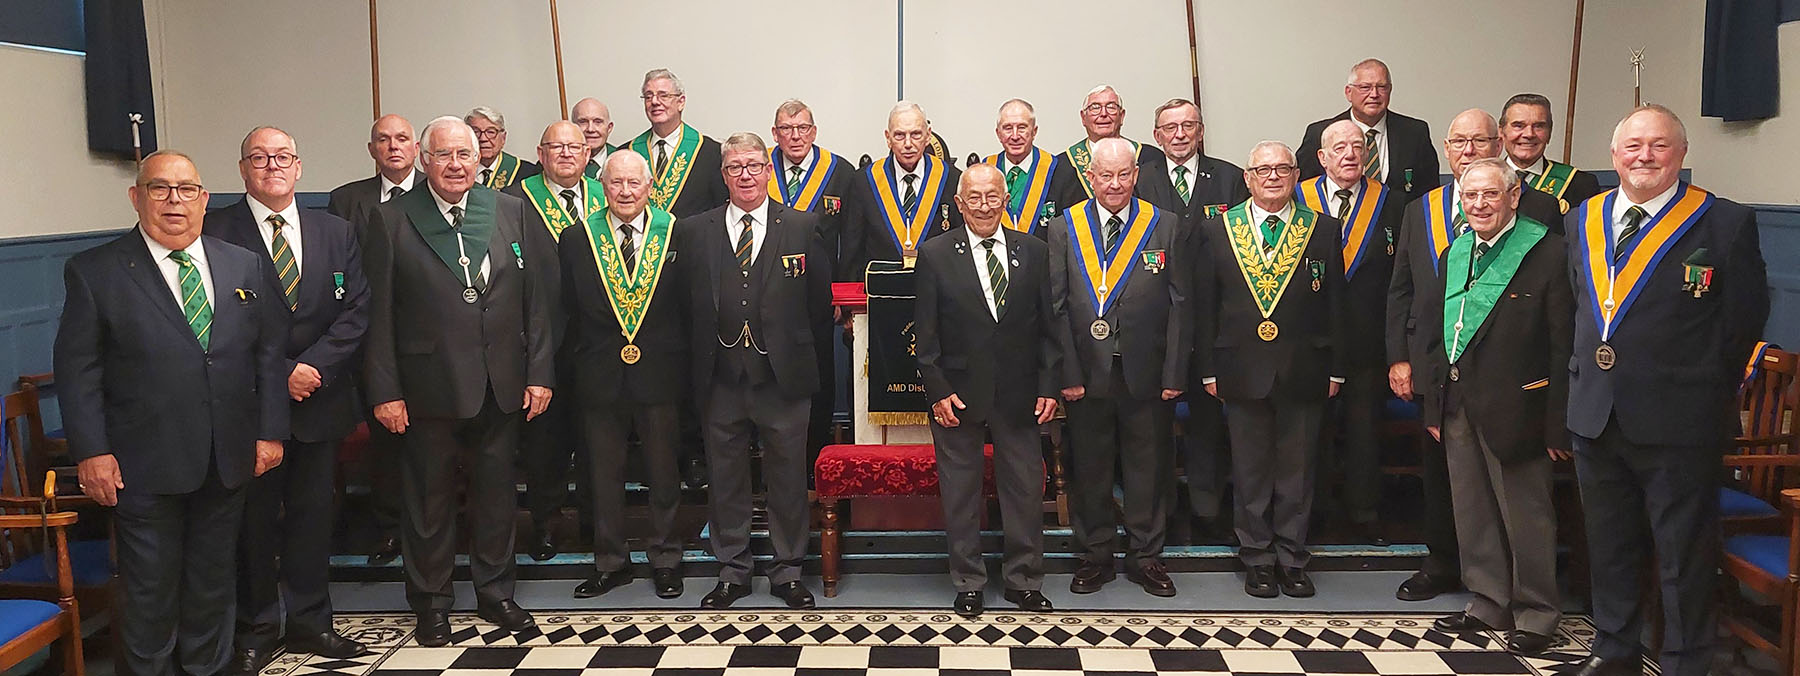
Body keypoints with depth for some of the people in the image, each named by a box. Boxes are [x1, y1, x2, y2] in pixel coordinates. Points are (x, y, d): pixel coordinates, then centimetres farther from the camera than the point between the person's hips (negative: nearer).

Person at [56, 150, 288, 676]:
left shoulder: (247, 267, 6)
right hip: (144, 468, -3)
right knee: (149, 591, 8)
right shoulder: (94, 272, -3)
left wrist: (270, 432, 2)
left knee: (213, 581, 16)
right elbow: (77, 370, -4)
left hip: (227, 462, 3)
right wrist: (90, 452, -10)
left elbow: (270, 353, 7)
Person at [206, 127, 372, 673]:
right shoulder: (216, 232, -4)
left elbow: (356, 310, 2)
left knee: (313, 514, 11)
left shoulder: (336, 232, 8)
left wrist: (311, 366, -11)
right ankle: (257, 628, 22)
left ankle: (308, 621, 24)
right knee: (254, 519, 8)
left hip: (319, 401, 3)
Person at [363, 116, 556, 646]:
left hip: (500, 386, 2)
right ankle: (431, 602, 26)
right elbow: (379, 314, -3)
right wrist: (384, 391, -7)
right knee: (430, 498, 9)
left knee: (495, 493, 13)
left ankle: (495, 593, 29)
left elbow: (537, 298, 4)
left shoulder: (512, 212, 4)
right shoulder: (392, 220, -2)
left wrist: (540, 372, 0)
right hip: (429, 387, -2)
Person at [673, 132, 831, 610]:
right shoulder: (693, 232, 5)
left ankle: (788, 571, 23)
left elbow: (820, 301, 5)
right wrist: (705, 352, 4)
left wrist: (793, 345, 5)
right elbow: (687, 303, 8)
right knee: (726, 480, 11)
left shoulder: (803, 227, 2)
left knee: (788, 480, 8)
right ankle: (732, 571, 25)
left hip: (783, 378, -1)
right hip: (721, 380, 1)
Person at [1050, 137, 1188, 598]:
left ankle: (1146, 556, 25)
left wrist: (1174, 373, -4)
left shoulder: (1166, 228, 3)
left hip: (1147, 374, 0)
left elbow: (1179, 305, 2)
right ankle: (1095, 556, 25)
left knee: (1148, 468, 9)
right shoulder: (1064, 230, 2)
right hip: (1087, 374, 0)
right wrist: (1067, 372, -7)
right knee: (1089, 469, 9)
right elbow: (1055, 307, 0)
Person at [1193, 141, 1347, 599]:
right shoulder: (1217, 230, 4)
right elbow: (1204, 305, 4)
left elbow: (1335, 304, 4)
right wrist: (1208, 369, -1)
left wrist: (1336, 369, 0)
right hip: (1242, 370, 0)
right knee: (1250, 471, 8)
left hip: (1304, 371, 0)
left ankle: (1292, 559, 21)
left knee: (1298, 471, 8)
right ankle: (1257, 559, 20)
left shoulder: (1324, 230, 4)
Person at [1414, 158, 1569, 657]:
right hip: (1459, 405, 7)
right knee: (1472, 513, 14)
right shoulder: (1455, 255, 12)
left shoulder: (1548, 254, -10)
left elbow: (1563, 345, -12)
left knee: (1525, 514, 4)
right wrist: (1435, 406, 12)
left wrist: (1557, 423, -15)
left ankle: (1535, 614, 18)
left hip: (1513, 407, -7)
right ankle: (1488, 603, 28)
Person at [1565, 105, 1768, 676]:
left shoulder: (1725, 224, -7)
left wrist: (1709, 392, -2)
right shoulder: (1583, 220, 8)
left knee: (1685, 557, 5)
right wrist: (1584, 378, 10)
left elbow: (1744, 318, -3)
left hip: (1677, 421, -5)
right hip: (1595, 413, 5)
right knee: (1609, 545, 18)